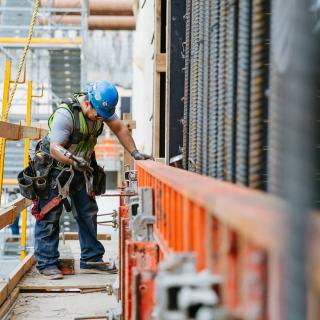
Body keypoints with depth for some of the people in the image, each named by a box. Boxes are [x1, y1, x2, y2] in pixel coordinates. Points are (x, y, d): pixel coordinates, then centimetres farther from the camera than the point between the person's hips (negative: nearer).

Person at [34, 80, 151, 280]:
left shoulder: (102, 108, -9)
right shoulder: (65, 114, -30)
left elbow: (119, 128, 2)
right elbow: (55, 147, -33)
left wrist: (135, 153, -7)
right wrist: (72, 160, -51)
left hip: (79, 168, 7)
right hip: (54, 168, -7)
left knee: (88, 213, 7)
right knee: (49, 215, -6)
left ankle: (91, 259, 14)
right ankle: (47, 263, 0)